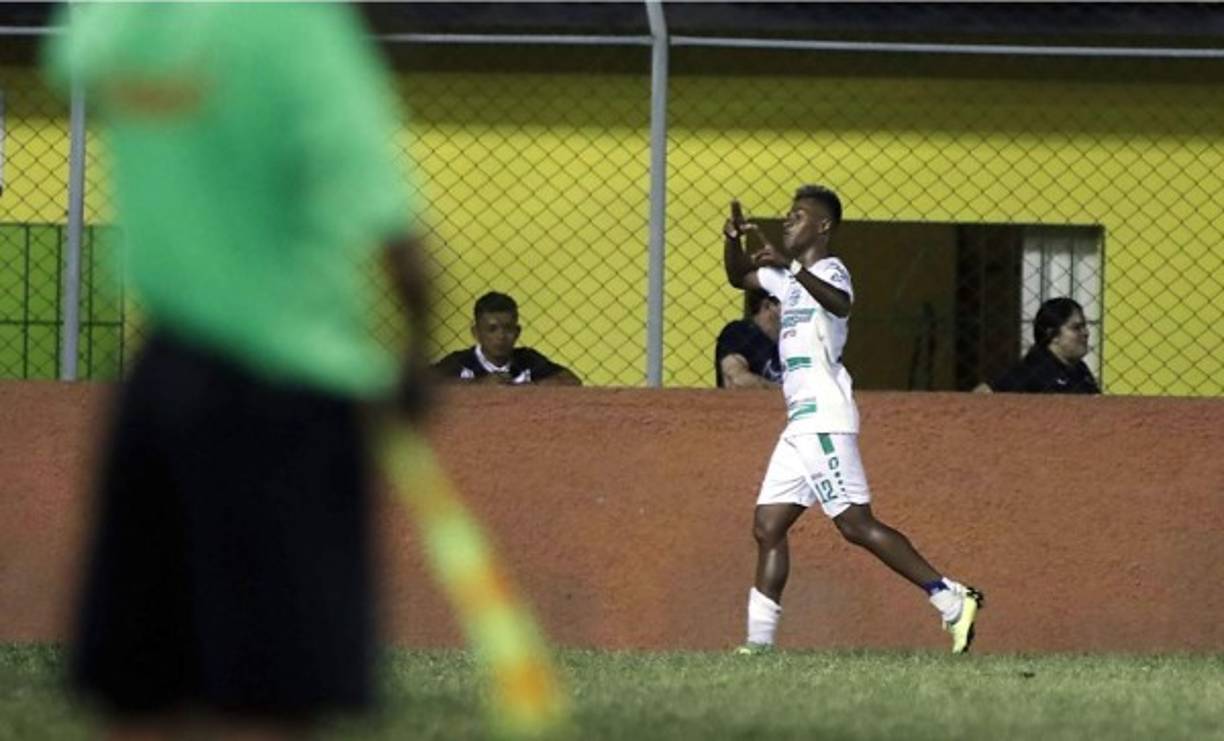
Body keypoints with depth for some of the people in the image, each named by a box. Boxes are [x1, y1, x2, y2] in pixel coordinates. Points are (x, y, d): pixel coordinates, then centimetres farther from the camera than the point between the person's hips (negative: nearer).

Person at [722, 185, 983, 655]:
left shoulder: (829, 271, -7)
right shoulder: (788, 276, 21)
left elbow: (840, 303, -30)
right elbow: (739, 278, 34)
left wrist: (791, 266, -42)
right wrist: (733, 241, 13)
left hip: (825, 420, -10)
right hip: (800, 424, 10)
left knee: (856, 524, -15)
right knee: (767, 526, 6)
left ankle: (951, 601, -15)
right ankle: (760, 641, 6)